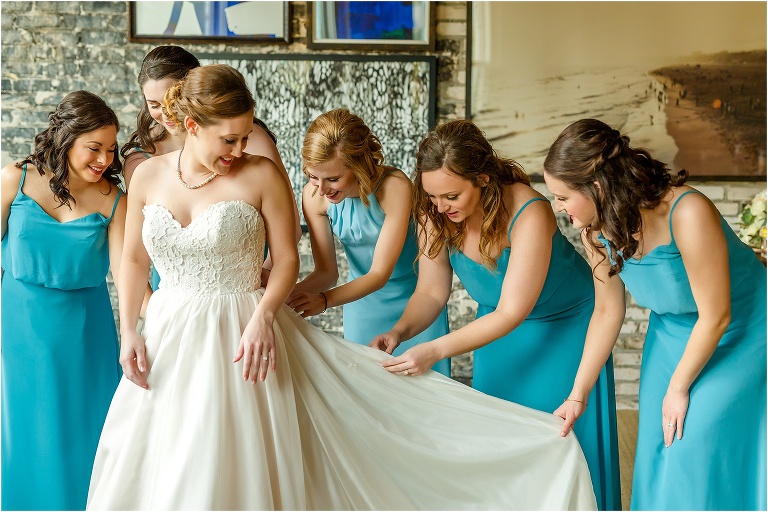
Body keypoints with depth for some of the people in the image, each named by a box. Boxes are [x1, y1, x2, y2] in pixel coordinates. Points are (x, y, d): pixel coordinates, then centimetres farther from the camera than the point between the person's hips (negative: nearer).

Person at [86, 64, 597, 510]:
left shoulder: (261, 175, -9)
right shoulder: (148, 176, 2)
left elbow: (287, 259, -6)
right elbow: (134, 259, 11)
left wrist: (262, 316, -22)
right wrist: (129, 332, 2)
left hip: (241, 340, -4)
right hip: (169, 340, 4)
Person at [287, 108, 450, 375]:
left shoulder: (394, 187, -30)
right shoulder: (314, 196, -17)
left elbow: (380, 274, -28)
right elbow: (326, 271, -11)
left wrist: (324, 299, -41)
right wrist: (292, 294, -30)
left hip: (414, 297, -3)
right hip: (362, 298, 3)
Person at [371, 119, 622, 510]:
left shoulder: (529, 214, -34)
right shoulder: (436, 215, -18)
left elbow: (512, 312, -31)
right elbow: (431, 291, -8)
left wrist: (435, 350, -37)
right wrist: (399, 332, -28)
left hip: (566, 326, -5)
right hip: (499, 322, 5)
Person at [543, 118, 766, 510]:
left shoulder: (688, 214, -34)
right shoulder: (596, 231, -16)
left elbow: (715, 317, -25)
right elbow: (607, 313, -3)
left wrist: (678, 388, -13)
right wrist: (578, 395, -2)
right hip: (672, 335, 6)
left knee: (693, 448, -12)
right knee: (657, 456, 6)